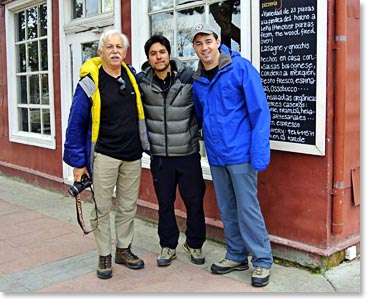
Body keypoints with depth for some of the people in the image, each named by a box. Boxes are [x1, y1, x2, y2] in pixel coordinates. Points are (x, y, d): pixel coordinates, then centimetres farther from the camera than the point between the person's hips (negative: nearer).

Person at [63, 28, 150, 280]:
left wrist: (143, 143, 14)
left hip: (133, 155, 4)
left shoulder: (133, 76, 4)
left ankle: (124, 249, 29)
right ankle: (104, 256, 19)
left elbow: (140, 114, 22)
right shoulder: (90, 83, -9)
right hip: (103, 155, -4)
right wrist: (78, 162, -7)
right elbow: (76, 125, -6)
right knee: (102, 207, 4)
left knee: (128, 207, 13)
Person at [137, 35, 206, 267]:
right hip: (160, 155, 1)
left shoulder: (189, 79, -7)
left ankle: (195, 244, 27)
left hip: (188, 153, -1)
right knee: (165, 203, 12)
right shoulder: (142, 82, -3)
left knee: (194, 201, 7)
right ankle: (168, 246, 28)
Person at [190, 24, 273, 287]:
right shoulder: (198, 80, 8)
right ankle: (236, 256, 30)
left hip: (240, 153, -6)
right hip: (216, 155, 6)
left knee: (247, 208, -1)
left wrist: (259, 152, -18)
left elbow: (260, 110, -14)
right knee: (227, 209, 15)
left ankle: (262, 261, 15)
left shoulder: (241, 67, -10)